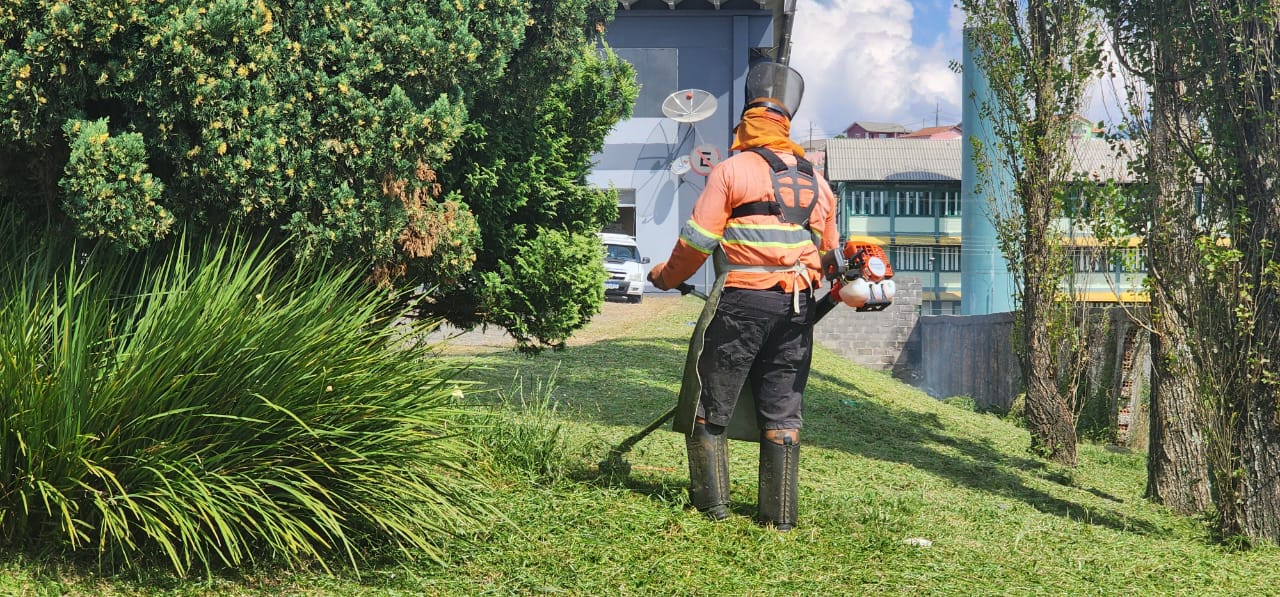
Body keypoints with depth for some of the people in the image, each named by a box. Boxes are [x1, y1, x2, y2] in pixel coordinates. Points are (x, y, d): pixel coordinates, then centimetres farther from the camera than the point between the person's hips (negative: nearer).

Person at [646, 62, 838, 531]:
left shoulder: (731, 171, -3)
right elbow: (828, 248, 18)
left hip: (743, 300, -5)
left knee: (712, 404, 8)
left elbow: (697, 239, -4)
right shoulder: (815, 181, 13)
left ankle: (711, 501, 10)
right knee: (782, 412, 8)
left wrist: (667, 277, 12)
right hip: (798, 306, 5)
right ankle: (780, 513, 8)